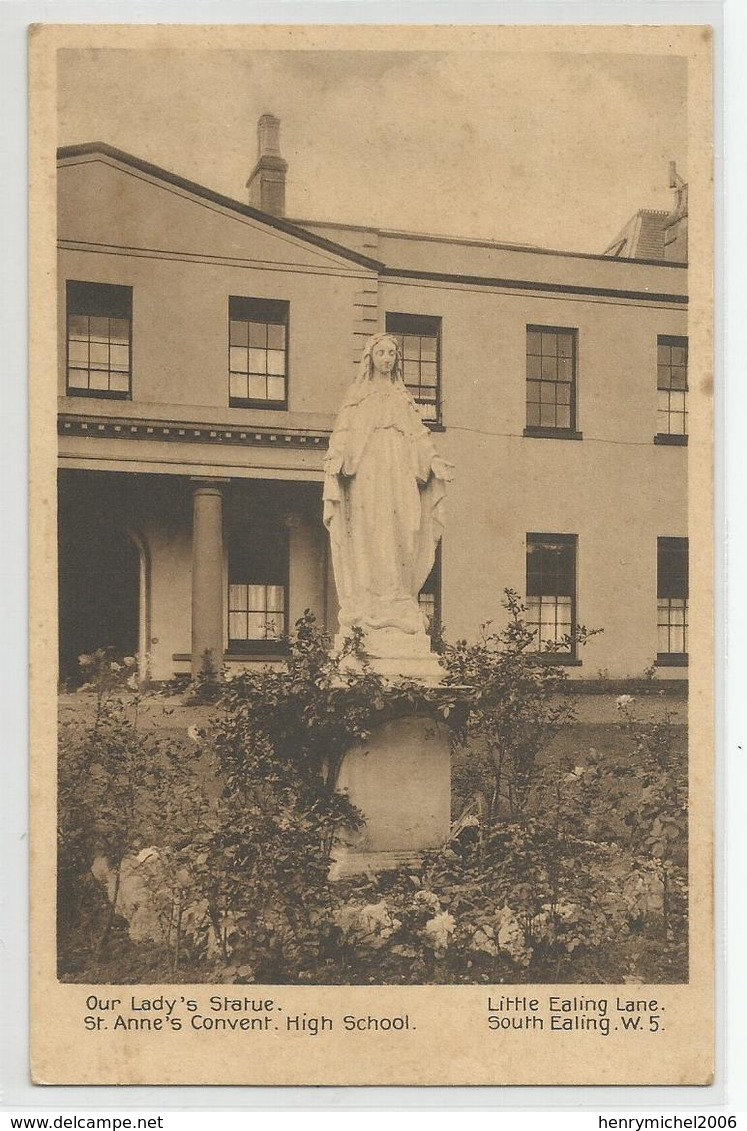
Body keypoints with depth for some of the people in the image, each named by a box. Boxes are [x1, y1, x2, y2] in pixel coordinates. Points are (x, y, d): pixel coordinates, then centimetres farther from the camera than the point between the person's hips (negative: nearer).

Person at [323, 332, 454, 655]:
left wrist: (436, 462, 5)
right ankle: (370, 608, -15)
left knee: (402, 537, -5)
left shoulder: (403, 398, 23)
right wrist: (338, 461, -12)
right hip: (368, 471, -4)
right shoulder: (358, 395, 13)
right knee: (372, 535, -12)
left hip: (400, 474, 4)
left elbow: (419, 436, 18)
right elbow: (343, 435, 4)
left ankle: (399, 603, -5)